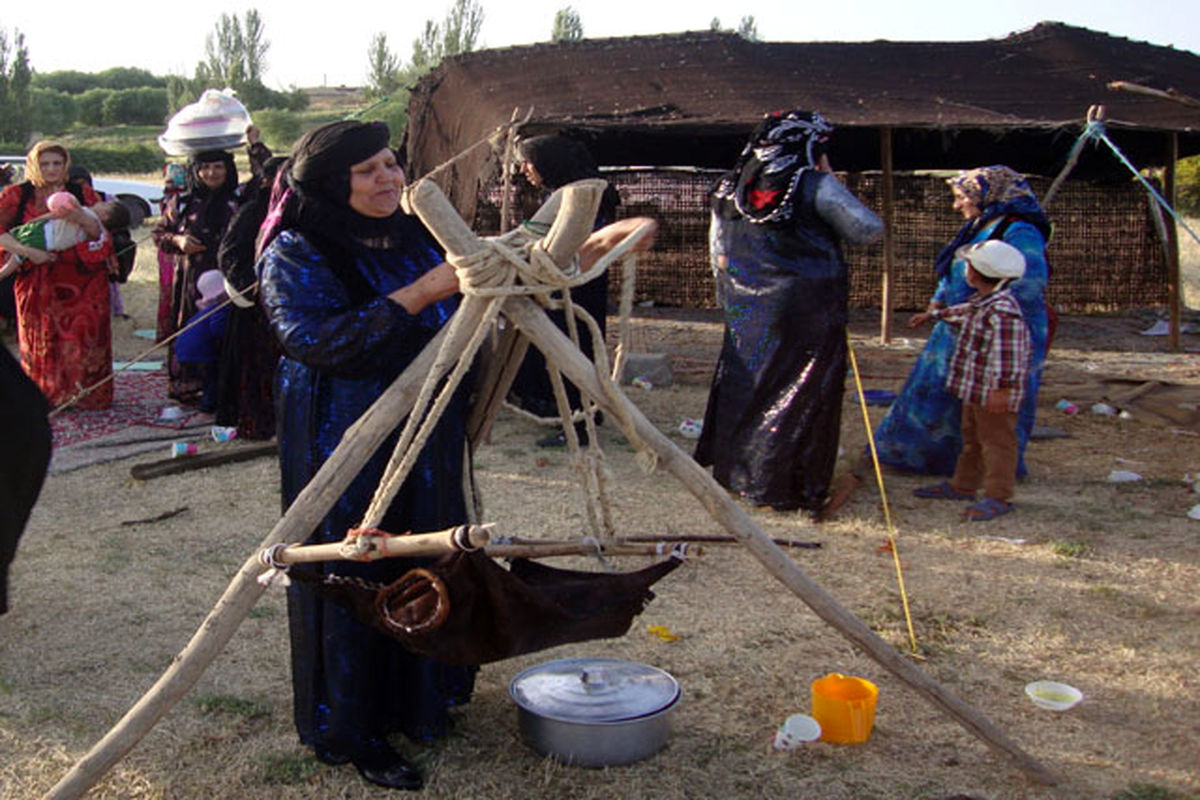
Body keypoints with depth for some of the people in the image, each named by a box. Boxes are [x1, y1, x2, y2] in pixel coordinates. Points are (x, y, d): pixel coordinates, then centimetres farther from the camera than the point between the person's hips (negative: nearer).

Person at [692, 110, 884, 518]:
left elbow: (718, 254, 13)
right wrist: (831, 180, 0)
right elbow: (869, 230, -7)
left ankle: (732, 470, 27)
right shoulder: (816, 186, -11)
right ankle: (783, 485, 6)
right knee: (802, 393, 3)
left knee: (745, 384, 17)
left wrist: (732, 297, 24)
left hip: (748, 312, 6)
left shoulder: (731, 186, 7)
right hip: (808, 309, -6)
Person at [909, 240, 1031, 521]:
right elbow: (964, 312, 32)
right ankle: (963, 485, 33)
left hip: (995, 393, -11)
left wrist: (1003, 387, -30)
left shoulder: (1003, 311, -24)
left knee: (996, 441, -3)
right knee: (972, 438, 20)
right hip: (974, 390, 11)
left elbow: (1009, 355, -28)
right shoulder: (982, 303, 9)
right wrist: (932, 315, 43)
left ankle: (998, 497, 4)